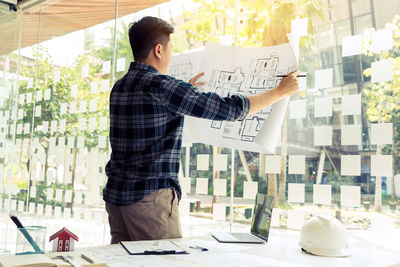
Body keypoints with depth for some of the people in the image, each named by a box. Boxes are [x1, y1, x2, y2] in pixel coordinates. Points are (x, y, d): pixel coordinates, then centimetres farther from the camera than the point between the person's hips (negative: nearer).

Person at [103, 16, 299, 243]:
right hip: (150, 195, -9)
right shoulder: (160, 85, -15)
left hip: (115, 193, 9)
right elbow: (228, 109, -16)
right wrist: (281, 91, -4)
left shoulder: (119, 87, 12)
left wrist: (185, 91, 38)